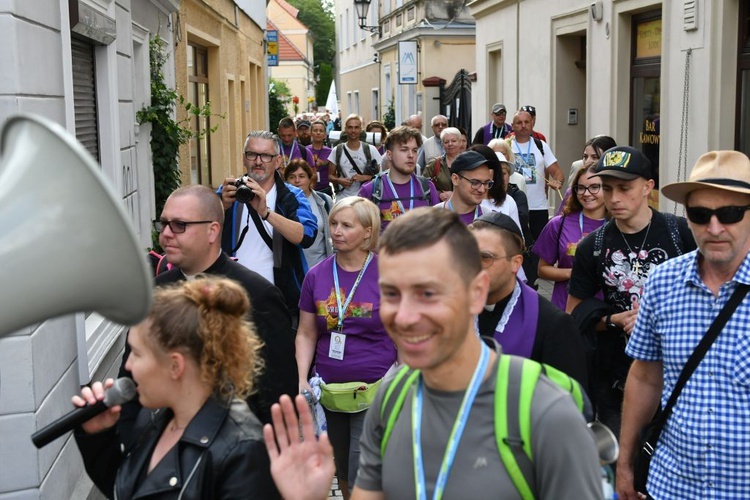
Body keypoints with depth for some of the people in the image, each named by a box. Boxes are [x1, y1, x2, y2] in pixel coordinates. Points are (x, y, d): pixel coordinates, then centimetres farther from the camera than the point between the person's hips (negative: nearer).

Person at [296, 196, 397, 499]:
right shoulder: (317, 275, 2)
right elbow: (306, 334, 8)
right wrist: (302, 380, -3)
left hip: (374, 392, -4)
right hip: (328, 391, 4)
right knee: (342, 474, 18)